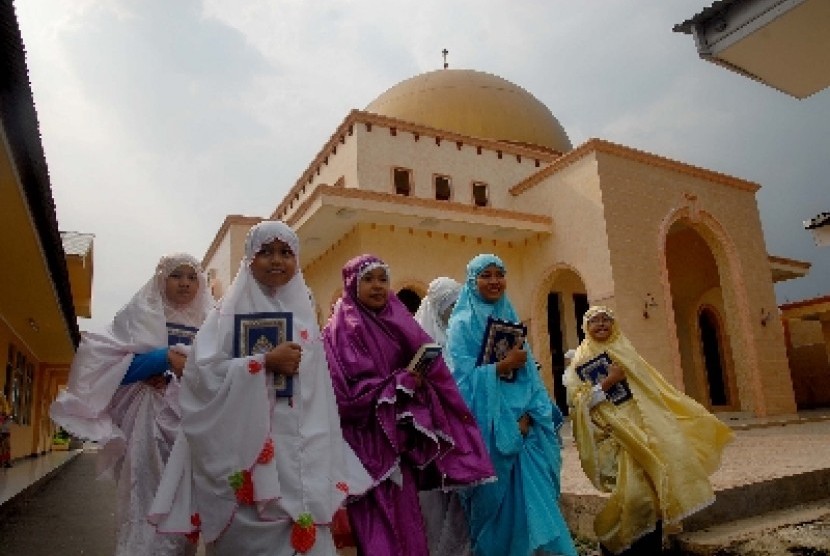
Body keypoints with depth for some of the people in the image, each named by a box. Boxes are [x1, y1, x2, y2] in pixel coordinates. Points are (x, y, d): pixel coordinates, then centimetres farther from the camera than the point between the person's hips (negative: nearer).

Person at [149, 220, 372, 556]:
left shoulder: (304, 314, 12)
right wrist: (266, 361, -17)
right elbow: (201, 374, -9)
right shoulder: (230, 311, 2)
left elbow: (320, 394, 12)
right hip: (244, 450, -3)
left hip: (300, 452, 3)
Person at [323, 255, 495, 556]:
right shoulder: (341, 329, -5)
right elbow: (348, 389, -15)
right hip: (366, 439, -6)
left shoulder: (396, 321, 13)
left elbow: (428, 367, 12)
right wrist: (399, 383, -14)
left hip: (399, 436, 6)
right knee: (379, 525, -3)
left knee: (404, 518, 10)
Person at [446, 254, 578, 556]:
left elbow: (529, 374, 7)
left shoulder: (512, 320, 13)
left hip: (520, 421, 5)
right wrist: (505, 364, -16)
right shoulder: (463, 323, -3)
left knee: (532, 494, 6)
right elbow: (463, 376, -13)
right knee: (495, 501, 2)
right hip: (488, 426, -5)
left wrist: (529, 413, -7)